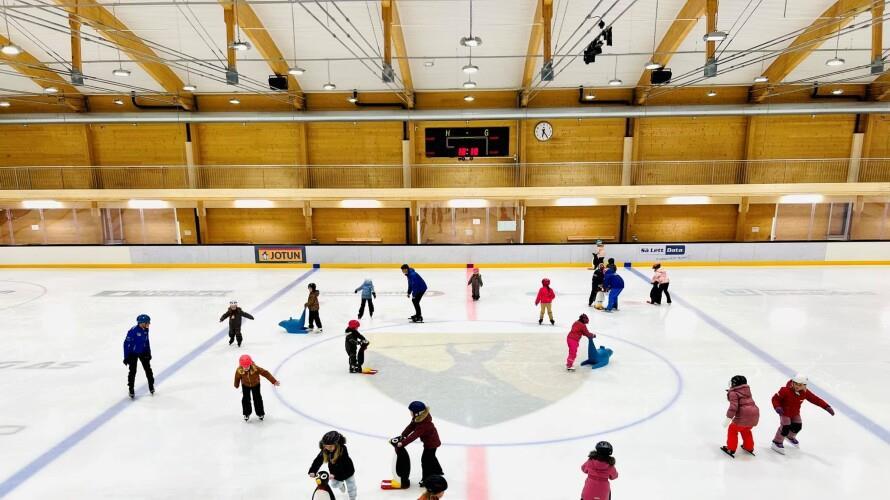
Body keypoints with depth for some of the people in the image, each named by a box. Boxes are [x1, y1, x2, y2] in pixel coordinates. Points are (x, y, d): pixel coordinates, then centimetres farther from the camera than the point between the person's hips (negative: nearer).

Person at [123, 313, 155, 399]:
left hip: (143, 352, 6)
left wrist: (148, 352, 9)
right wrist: (126, 357, -20)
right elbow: (126, 343, -22)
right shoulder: (133, 331, -27)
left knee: (148, 369, 10)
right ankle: (131, 391, 12)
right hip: (133, 353, -6)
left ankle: (151, 386, 26)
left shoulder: (146, 330, -6)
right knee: (132, 371, -2)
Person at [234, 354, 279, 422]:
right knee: (245, 399, 4)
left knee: (257, 399, 8)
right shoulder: (239, 371, -31)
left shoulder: (255, 368, -38)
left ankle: (260, 413, 29)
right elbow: (237, 378, -10)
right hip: (245, 385, 1)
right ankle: (246, 414, 28)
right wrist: (236, 385, 10)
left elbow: (265, 373, -32)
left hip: (255, 385, -1)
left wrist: (274, 381, -33)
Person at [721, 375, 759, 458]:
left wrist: (728, 418, -16)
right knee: (745, 430, 32)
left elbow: (733, 407, -15)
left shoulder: (733, 393, -4)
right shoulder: (746, 390, 16)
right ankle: (749, 447, 41)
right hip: (755, 414, 7)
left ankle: (731, 449, 14)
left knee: (732, 429, 11)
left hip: (744, 416, -7)